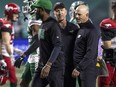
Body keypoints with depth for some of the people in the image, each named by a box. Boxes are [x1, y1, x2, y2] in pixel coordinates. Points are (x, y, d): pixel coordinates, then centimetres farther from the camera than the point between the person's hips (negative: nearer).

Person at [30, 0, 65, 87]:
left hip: (54, 66, -9)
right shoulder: (43, 25, 15)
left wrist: (48, 65, -30)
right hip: (42, 65, 9)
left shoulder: (53, 25, -15)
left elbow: (57, 46, -23)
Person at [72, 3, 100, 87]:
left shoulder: (92, 31, -13)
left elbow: (90, 53, -20)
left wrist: (78, 68, -20)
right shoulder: (80, 29, 16)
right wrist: (77, 67, 13)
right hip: (80, 68, 9)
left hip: (88, 69, -9)